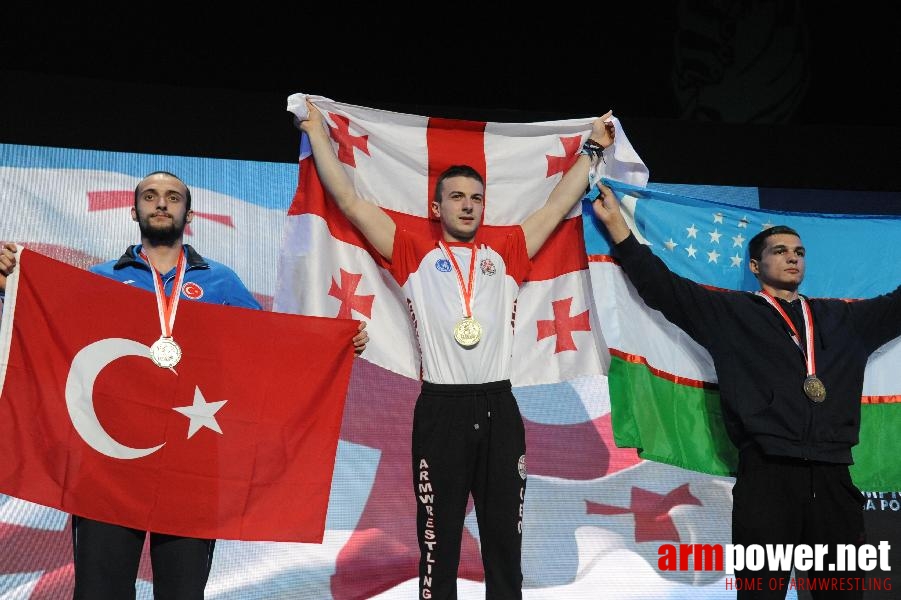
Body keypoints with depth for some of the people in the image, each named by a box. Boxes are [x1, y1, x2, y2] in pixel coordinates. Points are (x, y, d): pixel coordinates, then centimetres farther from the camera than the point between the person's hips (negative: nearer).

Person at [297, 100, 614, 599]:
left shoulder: (504, 254, 15)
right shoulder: (416, 254, 8)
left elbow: (558, 206, 21)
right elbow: (351, 202, 7)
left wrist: (592, 148, 24)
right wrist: (317, 133, 9)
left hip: (499, 407, 2)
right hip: (441, 409, -2)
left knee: (505, 537, 8)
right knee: (438, 539, 3)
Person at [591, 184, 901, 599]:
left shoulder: (844, 318, 22)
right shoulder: (729, 313, 11)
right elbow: (661, 285, 7)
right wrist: (615, 221, 2)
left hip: (832, 479, 4)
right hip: (767, 476, -3)